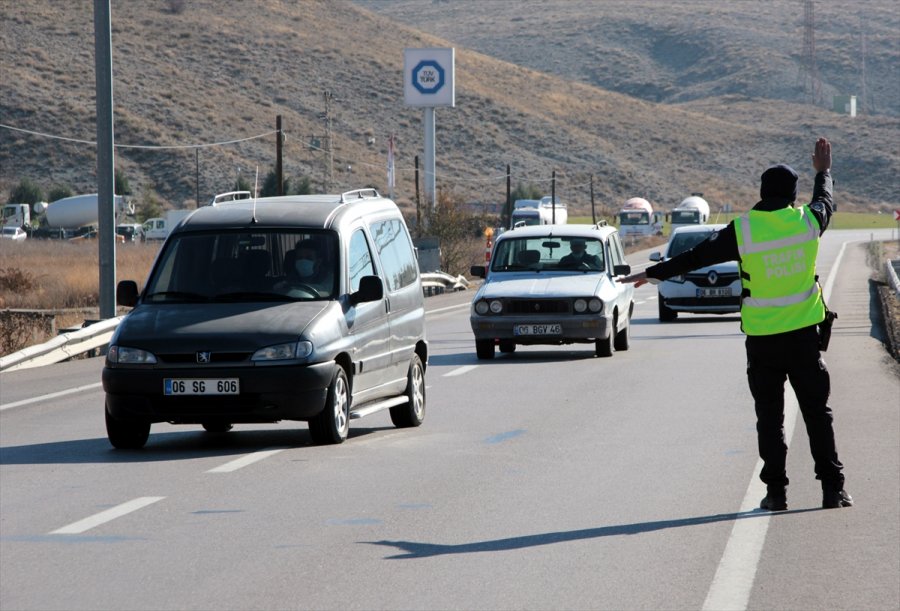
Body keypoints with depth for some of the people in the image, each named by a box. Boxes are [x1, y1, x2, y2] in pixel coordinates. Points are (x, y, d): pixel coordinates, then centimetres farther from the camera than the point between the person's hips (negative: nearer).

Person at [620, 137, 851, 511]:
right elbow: (825, 202, 20)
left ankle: (776, 490, 4)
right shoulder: (807, 221, -4)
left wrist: (653, 274, 8)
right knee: (817, 411, 6)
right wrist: (824, 171, 40)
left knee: (770, 415, 6)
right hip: (804, 334, 1)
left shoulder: (742, 230, -10)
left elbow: (696, 257, -4)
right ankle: (832, 487, 2)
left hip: (762, 338, -1)